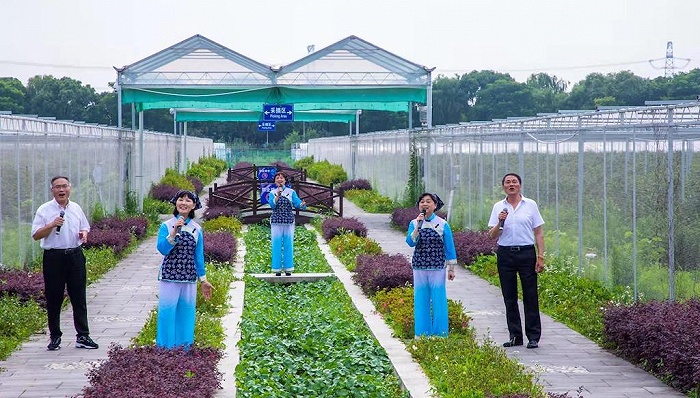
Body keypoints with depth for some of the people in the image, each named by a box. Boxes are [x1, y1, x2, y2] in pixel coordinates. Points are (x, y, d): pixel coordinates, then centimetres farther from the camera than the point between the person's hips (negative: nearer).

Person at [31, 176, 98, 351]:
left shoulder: (76, 208, 9)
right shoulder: (44, 210, -3)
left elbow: (85, 228, 21)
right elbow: (36, 235, -5)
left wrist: (84, 233, -2)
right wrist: (52, 225, -19)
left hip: (75, 256, 3)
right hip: (54, 257, -3)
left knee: (79, 298, 3)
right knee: (53, 299, 4)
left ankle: (82, 336, 8)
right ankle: (55, 337, 15)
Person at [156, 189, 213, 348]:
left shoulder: (197, 229, 6)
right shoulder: (166, 226, -2)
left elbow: (198, 256, 10)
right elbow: (162, 249, -15)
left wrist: (203, 280, 11)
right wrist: (175, 231, -23)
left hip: (189, 278, 3)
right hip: (169, 277, -3)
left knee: (186, 314, 7)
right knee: (167, 313, -2)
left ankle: (184, 347, 17)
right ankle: (165, 348, 8)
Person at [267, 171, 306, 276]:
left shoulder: (291, 192, 4)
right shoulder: (272, 193, 4)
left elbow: (297, 203, -7)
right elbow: (272, 205, -10)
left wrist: (302, 205, -29)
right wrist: (278, 195, -23)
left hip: (289, 222, 0)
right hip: (276, 222, 0)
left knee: (288, 245, 3)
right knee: (277, 245, 1)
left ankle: (288, 269, 11)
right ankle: (277, 269, 9)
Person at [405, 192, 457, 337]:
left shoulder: (442, 224, 0)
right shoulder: (414, 223, 4)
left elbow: (449, 247, 3)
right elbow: (410, 242, -10)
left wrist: (451, 268, 3)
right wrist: (418, 226, -19)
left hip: (437, 268, -2)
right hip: (419, 268, 2)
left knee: (438, 301, -1)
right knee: (421, 301, 5)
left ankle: (440, 334, 8)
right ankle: (422, 333, 14)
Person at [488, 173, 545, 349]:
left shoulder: (530, 205, 4)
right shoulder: (498, 207, 8)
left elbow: (539, 233, 4)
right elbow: (492, 235, 6)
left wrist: (540, 257, -3)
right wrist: (500, 222, -13)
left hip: (527, 253, -2)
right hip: (505, 254, 2)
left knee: (530, 296, -2)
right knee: (509, 297, 5)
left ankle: (533, 337, 3)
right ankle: (515, 336, 13)